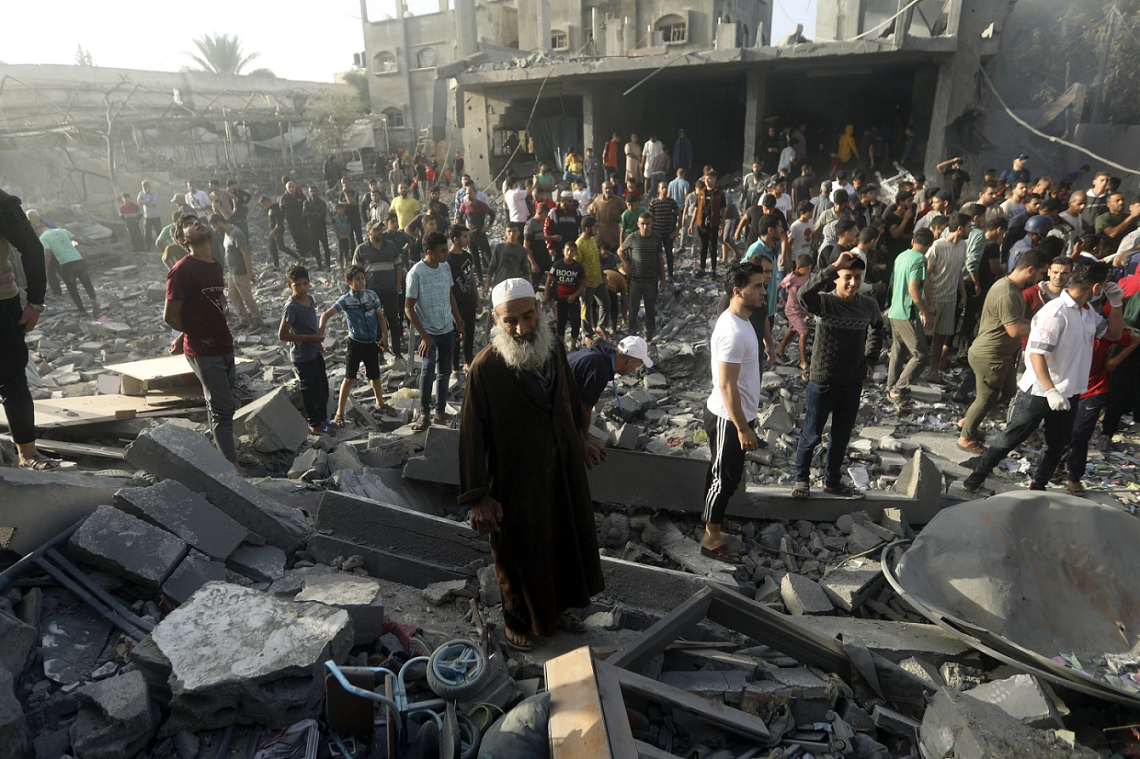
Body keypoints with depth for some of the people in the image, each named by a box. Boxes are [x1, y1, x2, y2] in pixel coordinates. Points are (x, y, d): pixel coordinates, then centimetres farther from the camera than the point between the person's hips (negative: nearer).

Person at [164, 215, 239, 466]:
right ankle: (232, 465, -5)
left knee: (219, 405, 18)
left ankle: (224, 450, 31)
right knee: (223, 408, -8)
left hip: (224, 347, 7)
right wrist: (196, 334, 4)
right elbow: (170, 317, -11)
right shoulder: (182, 270, -14)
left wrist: (184, 337, 13)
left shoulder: (216, 266, 11)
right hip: (203, 351, -7)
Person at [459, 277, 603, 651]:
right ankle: (519, 621, 42)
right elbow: (472, 436, -19)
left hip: (564, 472, 6)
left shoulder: (554, 350, -8)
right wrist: (478, 497, -17)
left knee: (566, 542, 23)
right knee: (520, 553, 15)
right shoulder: (485, 368, -24)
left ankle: (557, 607, 49)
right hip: (517, 481, -6)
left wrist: (579, 438, 23)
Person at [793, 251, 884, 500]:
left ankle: (832, 481, 35)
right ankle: (802, 479, 29)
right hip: (823, 381, -4)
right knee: (812, 435, 9)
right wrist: (834, 266, -42)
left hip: (853, 382, 5)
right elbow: (805, 293, -40)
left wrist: (872, 357, 12)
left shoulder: (869, 305, -1)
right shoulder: (824, 302, -16)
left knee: (841, 437, 17)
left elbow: (877, 327, 21)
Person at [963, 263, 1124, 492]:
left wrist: (1116, 304, 1)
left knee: (1057, 445, 16)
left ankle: (1038, 487, 30)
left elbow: (1114, 334, 18)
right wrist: (1051, 391, -34)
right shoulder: (1055, 312, -22)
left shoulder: (1088, 312, 5)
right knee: (1011, 438, 2)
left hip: (1069, 393, 8)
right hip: (1039, 392, -8)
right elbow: (1036, 354, -26)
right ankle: (979, 473, 17)